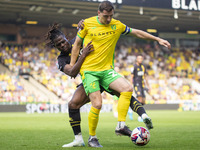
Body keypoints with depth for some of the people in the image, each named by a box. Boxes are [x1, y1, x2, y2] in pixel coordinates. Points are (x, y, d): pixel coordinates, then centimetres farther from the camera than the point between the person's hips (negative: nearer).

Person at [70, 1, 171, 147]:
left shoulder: (117, 25, 5)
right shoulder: (87, 24, -4)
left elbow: (136, 32, 16)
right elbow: (77, 44, 6)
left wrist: (158, 39, 14)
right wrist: (72, 66, 4)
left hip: (107, 69, 4)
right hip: (89, 70, -4)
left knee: (128, 88, -21)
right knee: (97, 104, -15)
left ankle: (121, 125, -13)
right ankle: (92, 138, 6)